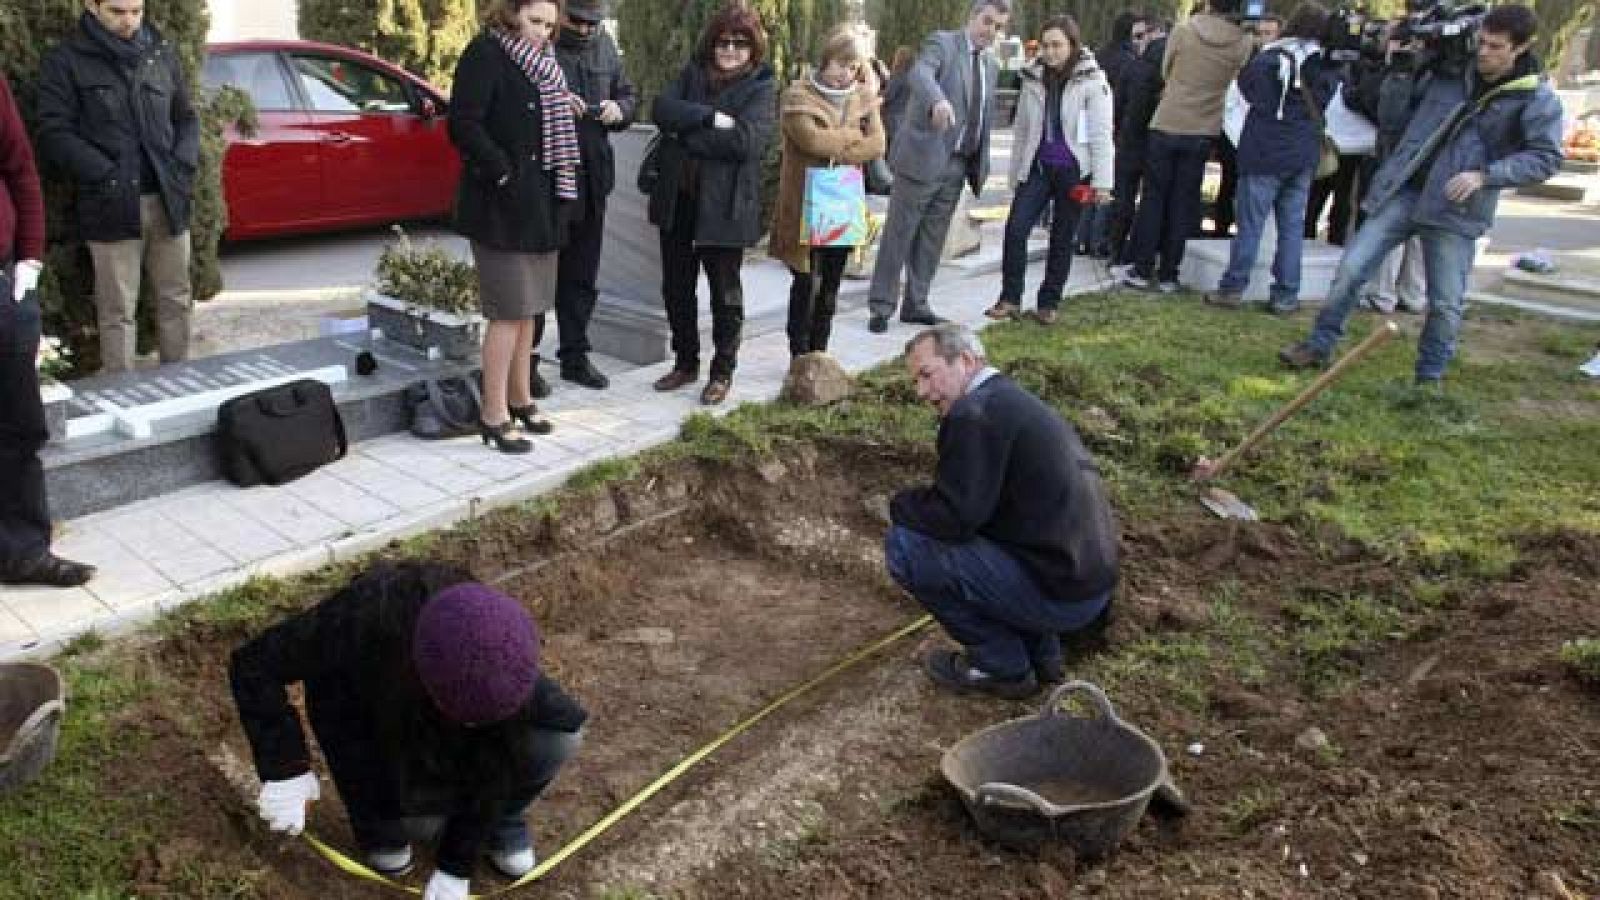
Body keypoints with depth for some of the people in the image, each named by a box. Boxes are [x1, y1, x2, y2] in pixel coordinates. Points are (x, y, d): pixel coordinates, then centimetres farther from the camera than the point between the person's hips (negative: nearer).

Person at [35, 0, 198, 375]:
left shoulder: (161, 51, 11)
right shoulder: (64, 61, -1)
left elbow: (186, 118, 16)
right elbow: (54, 133, -6)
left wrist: (183, 167, -1)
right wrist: (109, 177, -15)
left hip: (169, 201, 4)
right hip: (112, 205, -4)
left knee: (177, 301, 11)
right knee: (118, 312, 0)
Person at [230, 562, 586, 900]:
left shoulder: (505, 652, -35)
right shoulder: (362, 617, -42)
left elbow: (490, 767, -23)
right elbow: (253, 663, -29)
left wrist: (456, 868, -18)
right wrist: (283, 769, -36)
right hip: (358, 691, -1)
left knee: (559, 734, -22)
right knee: (419, 819, -23)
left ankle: (500, 817, 6)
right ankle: (380, 815, 12)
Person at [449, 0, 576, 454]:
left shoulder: (544, 63, 15)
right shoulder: (484, 55, -9)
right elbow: (464, 125, -17)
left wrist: (558, 188, 7)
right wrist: (505, 175, -17)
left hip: (540, 204, 8)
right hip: (502, 207, -8)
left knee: (528, 308, 13)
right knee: (509, 311, -5)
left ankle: (519, 398, 25)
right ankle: (494, 416, 3)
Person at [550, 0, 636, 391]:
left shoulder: (605, 46, 10)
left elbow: (628, 95, 19)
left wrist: (618, 109, -2)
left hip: (591, 179, 6)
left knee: (581, 275, 14)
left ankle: (575, 356, 26)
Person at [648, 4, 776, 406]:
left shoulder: (761, 87, -5)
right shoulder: (693, 73, 9)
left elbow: (746, 139, -21)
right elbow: (662, 108, -8)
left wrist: (686, 135, -14)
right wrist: (710, 117, -21)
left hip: (725, 206, -5)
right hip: (677, 199, 5)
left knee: (725, 293, 7)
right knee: (676, 287, 13)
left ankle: (722, 372, 21)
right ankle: (685, 363, 31)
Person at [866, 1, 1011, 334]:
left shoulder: (991, 65, 16)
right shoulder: (941, 43, -6)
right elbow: (919, 74, -28)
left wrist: (981, 166, 14)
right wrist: (938, 100, -48)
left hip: (957, 165, 7)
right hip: (922, 157, -7)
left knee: (932, 240, 12)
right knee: (898, 235, 0)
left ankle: (915, 304, 21)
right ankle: (880, 306, 7)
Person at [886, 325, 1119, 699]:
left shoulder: (973, 414, -17)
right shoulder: (1013, 398, 14)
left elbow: (954, 517, -20)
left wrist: (900, 505, -2)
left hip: (1059, 593, -10)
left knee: (905, 544, -10)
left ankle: (1003, 665, 4)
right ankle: (1039, 650, 21)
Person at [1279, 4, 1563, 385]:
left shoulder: (1536, 97, -2)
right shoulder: (1446, 72, 6)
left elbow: (1546, 157, -4)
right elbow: (1390, 118, 11)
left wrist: (1485, 175, -17)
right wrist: (1404, 73, -4)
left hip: (1455, 206, -2)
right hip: (1402, 191, 2)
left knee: (1446, 302, 2)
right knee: (1351, 267, -3)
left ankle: (1430, 376, 19)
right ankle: (1319, 346, 11)